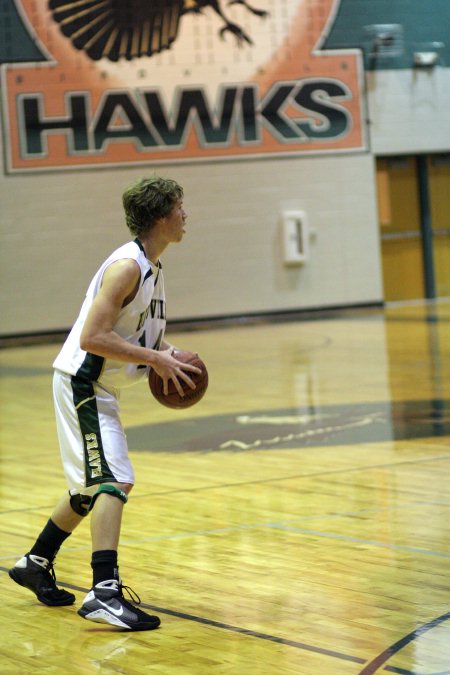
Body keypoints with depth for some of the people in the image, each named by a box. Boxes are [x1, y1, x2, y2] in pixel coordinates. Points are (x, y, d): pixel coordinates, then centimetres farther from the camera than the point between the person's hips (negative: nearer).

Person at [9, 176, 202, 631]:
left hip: (97, 387, 10)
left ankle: (36, 564, 35)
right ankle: (104, 592, -22)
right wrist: (154, 359, -24)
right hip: (81, 383, -10)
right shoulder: (127, 266, -21)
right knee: (113, 481, -18)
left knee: (94, 486, 20)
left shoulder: (151, 267, 9)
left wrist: (164, 354, 4)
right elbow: (92, 337, -27)